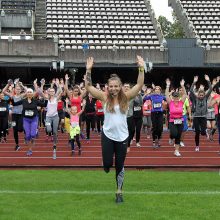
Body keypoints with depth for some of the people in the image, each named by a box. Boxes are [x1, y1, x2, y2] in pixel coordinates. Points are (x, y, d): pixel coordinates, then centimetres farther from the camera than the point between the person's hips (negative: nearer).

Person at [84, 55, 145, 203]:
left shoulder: (126, 97, -4)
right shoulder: (104, 97, -3)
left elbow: (140, 85, -12)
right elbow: (88, 87, -9)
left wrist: (142, 68, -23)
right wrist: (88, 70, -19)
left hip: (122, 137, 0)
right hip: (107, 135, 0)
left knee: (120, 166, 8)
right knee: (107, 164, -1)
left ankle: (119, 192, 21)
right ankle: (108, 166, 37)